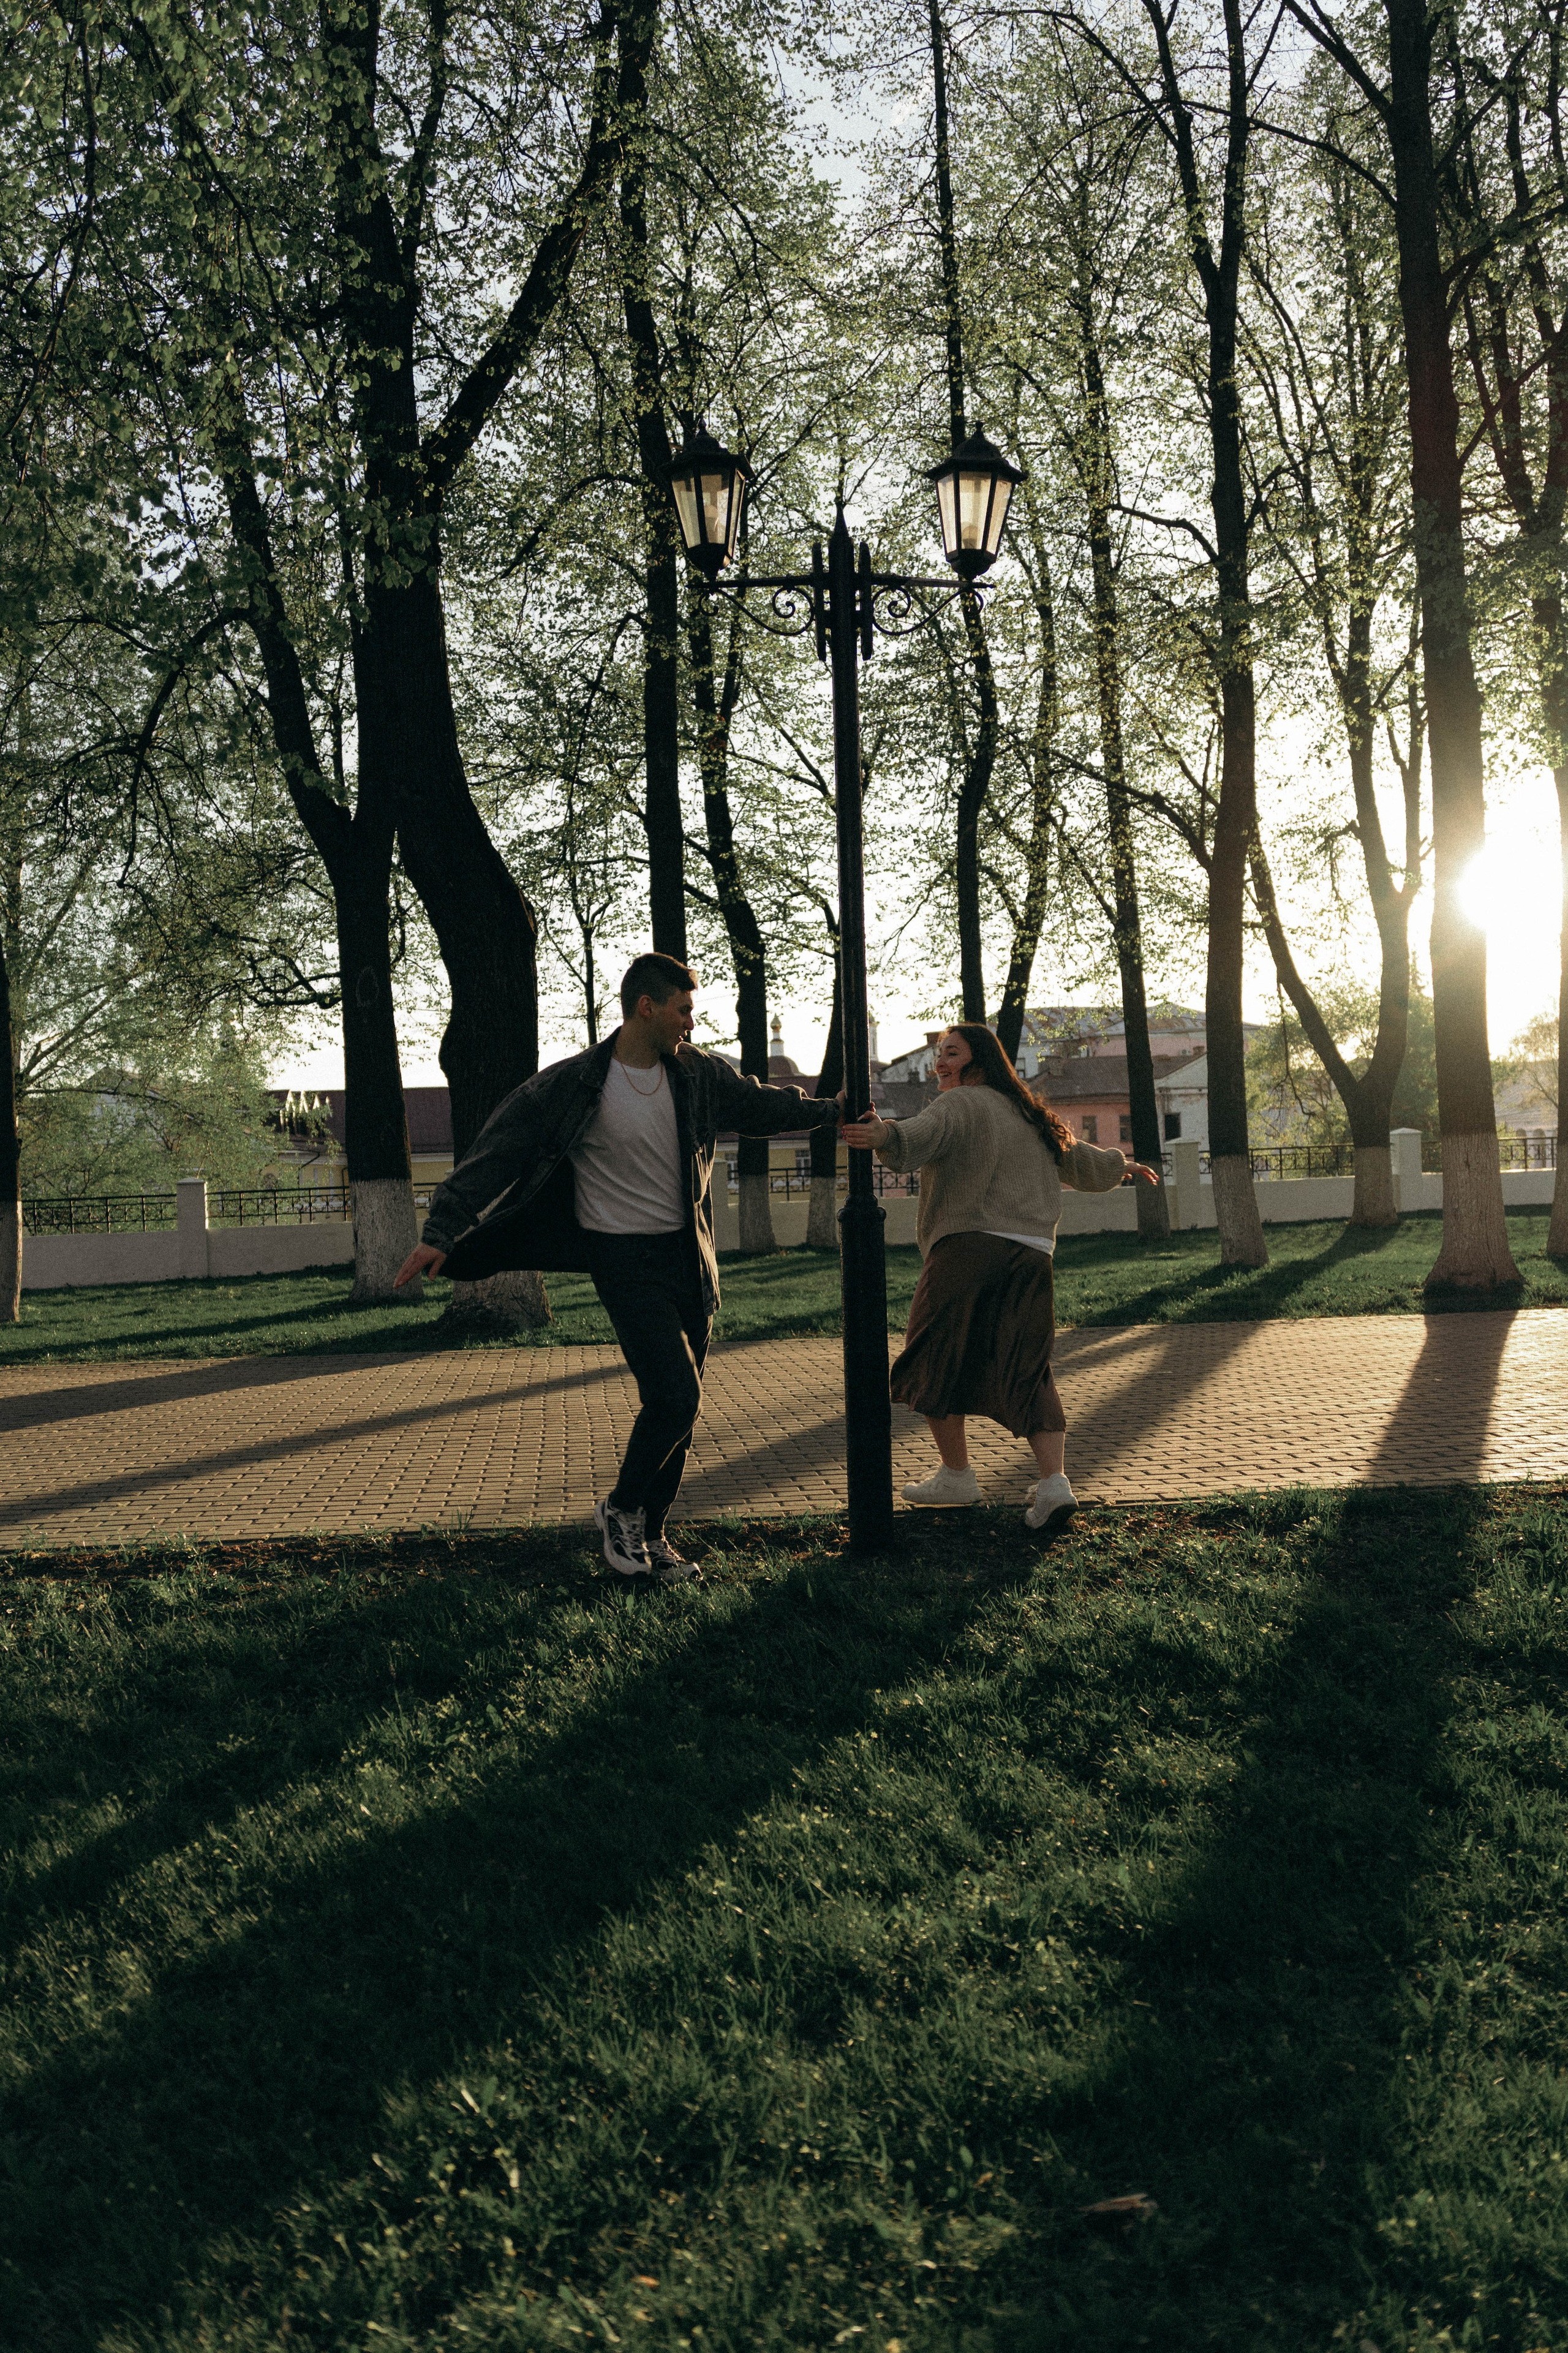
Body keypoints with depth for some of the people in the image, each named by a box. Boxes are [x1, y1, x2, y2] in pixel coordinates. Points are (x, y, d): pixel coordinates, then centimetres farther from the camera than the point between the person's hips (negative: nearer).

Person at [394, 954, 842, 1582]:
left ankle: (649, 1535, 22)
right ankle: (621, 1510, 7)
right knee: (674, 1395, -17)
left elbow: (761, 1105, 24)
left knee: (679, 1406, 9)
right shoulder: (570, 1086, -12)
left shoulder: (697, 1074, 5)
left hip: (689, 1256, 6)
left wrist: (833, 1110, 28)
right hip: (626, 1259, -6)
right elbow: (496, 1155, -11)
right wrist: (441, 1234, -17)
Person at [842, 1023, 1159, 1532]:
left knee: (937, 1361, 8)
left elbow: (919, 1137, -23)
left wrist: (883, 1135, -43)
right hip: (1031, 1256, 7)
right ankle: (1054, 1482, -10)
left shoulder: (960, 1104, 0)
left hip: (969, 1247, -7)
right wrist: (1123, 1165, 57)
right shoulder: (1032, 1117, 23)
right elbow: (1081, 1162, 36)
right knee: (1027, 1373, 5)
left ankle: (956, 1475, 13)